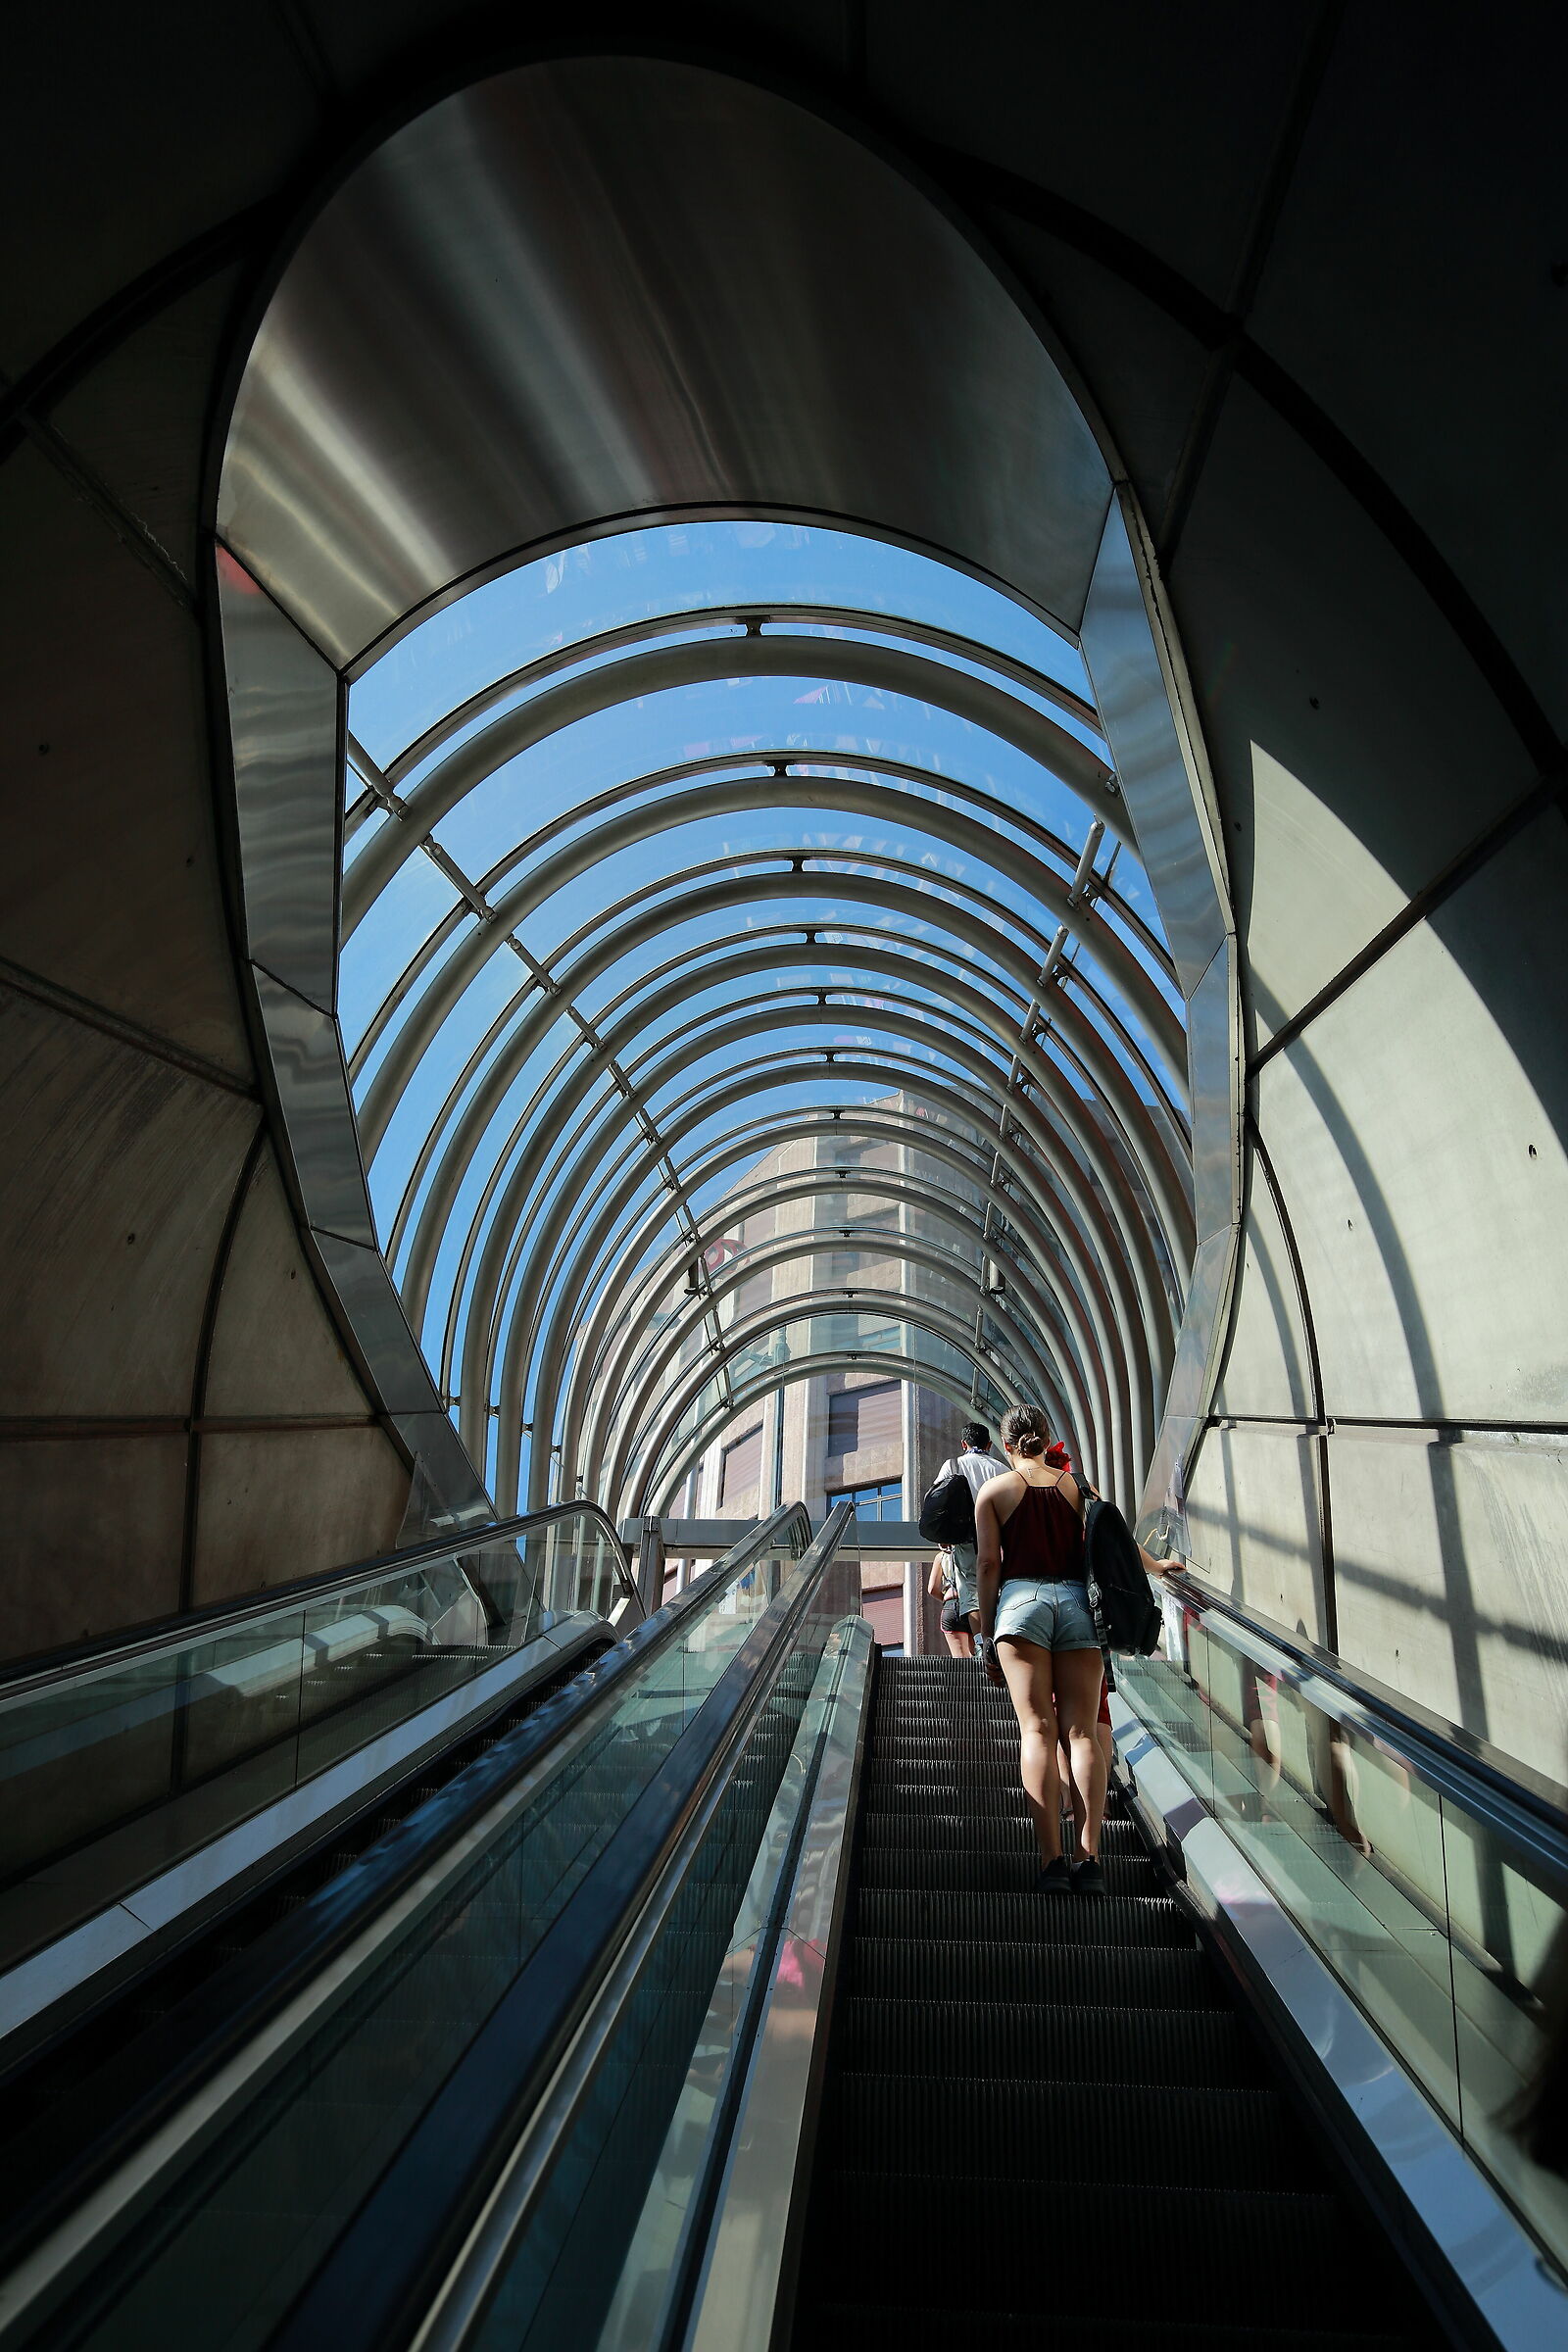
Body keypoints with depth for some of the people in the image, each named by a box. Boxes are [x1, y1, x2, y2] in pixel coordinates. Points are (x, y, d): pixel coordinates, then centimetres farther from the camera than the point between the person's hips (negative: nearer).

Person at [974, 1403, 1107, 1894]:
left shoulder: (993, 1490, 7)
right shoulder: (1076, 1486, 13)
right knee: (1081, 1732, 0)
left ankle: (1052, 1858, -13)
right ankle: (1090, 1857, -9)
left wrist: (985, 1635, 7)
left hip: (1021, 1599, -2)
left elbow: (989, 1565, 2)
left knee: (1037, 1729, -5)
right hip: (1077, 1601, 2)